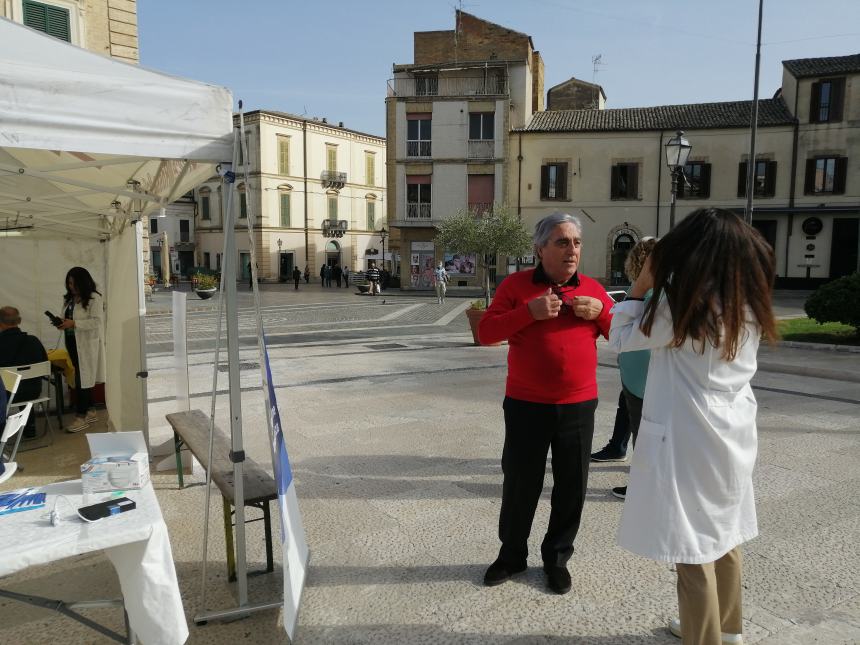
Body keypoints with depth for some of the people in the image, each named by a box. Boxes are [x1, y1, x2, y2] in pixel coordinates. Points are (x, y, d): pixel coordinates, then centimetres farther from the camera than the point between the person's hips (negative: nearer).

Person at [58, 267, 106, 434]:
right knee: (82, 379, 12)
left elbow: (96, 322, -17)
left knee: (82, 379, -6)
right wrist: (62, 323, -3)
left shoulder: (94, 298, -10)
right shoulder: (69, 299, 12)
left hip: (88, 344, -7)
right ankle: (90, 411, 23)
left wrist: (73, 323, -23)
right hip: (72, 343, 7)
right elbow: (68, 319, 19)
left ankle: (81, 417, 1)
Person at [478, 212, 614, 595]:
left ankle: (557, 557, 30)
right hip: (526, 405, -2)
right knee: (519, 482, 10)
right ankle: (512, 555, 30)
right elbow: (486, 332, -8)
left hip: (578, 406, 2)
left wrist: (601, 311, -11)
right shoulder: (516, 285, -3)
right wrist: (529, 311, -20)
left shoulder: (593, 289, 5)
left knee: (571, 485, 10)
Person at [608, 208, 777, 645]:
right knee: (724, 537, 22)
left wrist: (642, 283, -1)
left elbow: (621, 339, -7)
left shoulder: (681, 303, -16)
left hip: (690, 439, -8)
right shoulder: (749, 304, 4)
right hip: (731, 437, 8)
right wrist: (658, 286, 10)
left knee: (693, 548, 4)